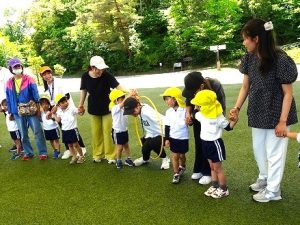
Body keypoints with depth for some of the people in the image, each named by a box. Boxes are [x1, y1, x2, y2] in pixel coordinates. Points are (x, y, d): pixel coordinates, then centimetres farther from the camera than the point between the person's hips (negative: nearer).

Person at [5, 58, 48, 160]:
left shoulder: (29, 79, -5)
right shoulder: (9, 83, 4)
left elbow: (36, 95, -5)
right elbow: (8, 99, 10)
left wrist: (38, 108, -7)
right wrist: (10, 112, 10)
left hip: (31, 110, -3)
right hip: (18, 112, 3)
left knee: (38, 131, -3)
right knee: (23, 135, 11)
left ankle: (43, 152, 4)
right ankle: (28, 153, 24)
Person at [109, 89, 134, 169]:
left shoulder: (124, 108, 2)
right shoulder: (115, 108, -22)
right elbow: (123, 103, -37)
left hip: (124, 130, 7)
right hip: (117, 131, -7)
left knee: (126, 145, 17)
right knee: (119, 147, 4)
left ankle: (128, 159, 29)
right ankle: (118, 161, 23)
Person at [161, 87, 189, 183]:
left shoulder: (184, 110, -14)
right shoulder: (169, 111, -3)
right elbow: (167, 126, 2)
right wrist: (166, 139, 0)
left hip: (183, 138, -2)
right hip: (173, 137, 2)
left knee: (182, 155, 14)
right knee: (175, 155, 4)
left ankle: (182, 167, 42)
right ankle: (176, 174, 16)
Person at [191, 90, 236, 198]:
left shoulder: (218, 117, -20)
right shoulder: (201, 115, 1)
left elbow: (228, 127, -12)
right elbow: (193, 114, 24)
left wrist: (234, 120, -28)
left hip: (215, 144, -7)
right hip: (206, 143, 7)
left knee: (217, 168, 3)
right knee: (212, 167, 18)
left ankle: (224, 189, 17)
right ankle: (214, 186, 30)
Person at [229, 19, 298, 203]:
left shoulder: (281, 60, -23)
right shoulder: (250, 58, -4)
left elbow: (288, 93, -17)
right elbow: (245, 86, 3)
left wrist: (282, 121, -18)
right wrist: (237, 108, -8)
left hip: (277, 115, -7)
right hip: (258, 113, 7)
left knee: (274, 152, 8)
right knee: (258, 149, 22)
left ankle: (273, 191, 27)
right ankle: (264, 179, 46)